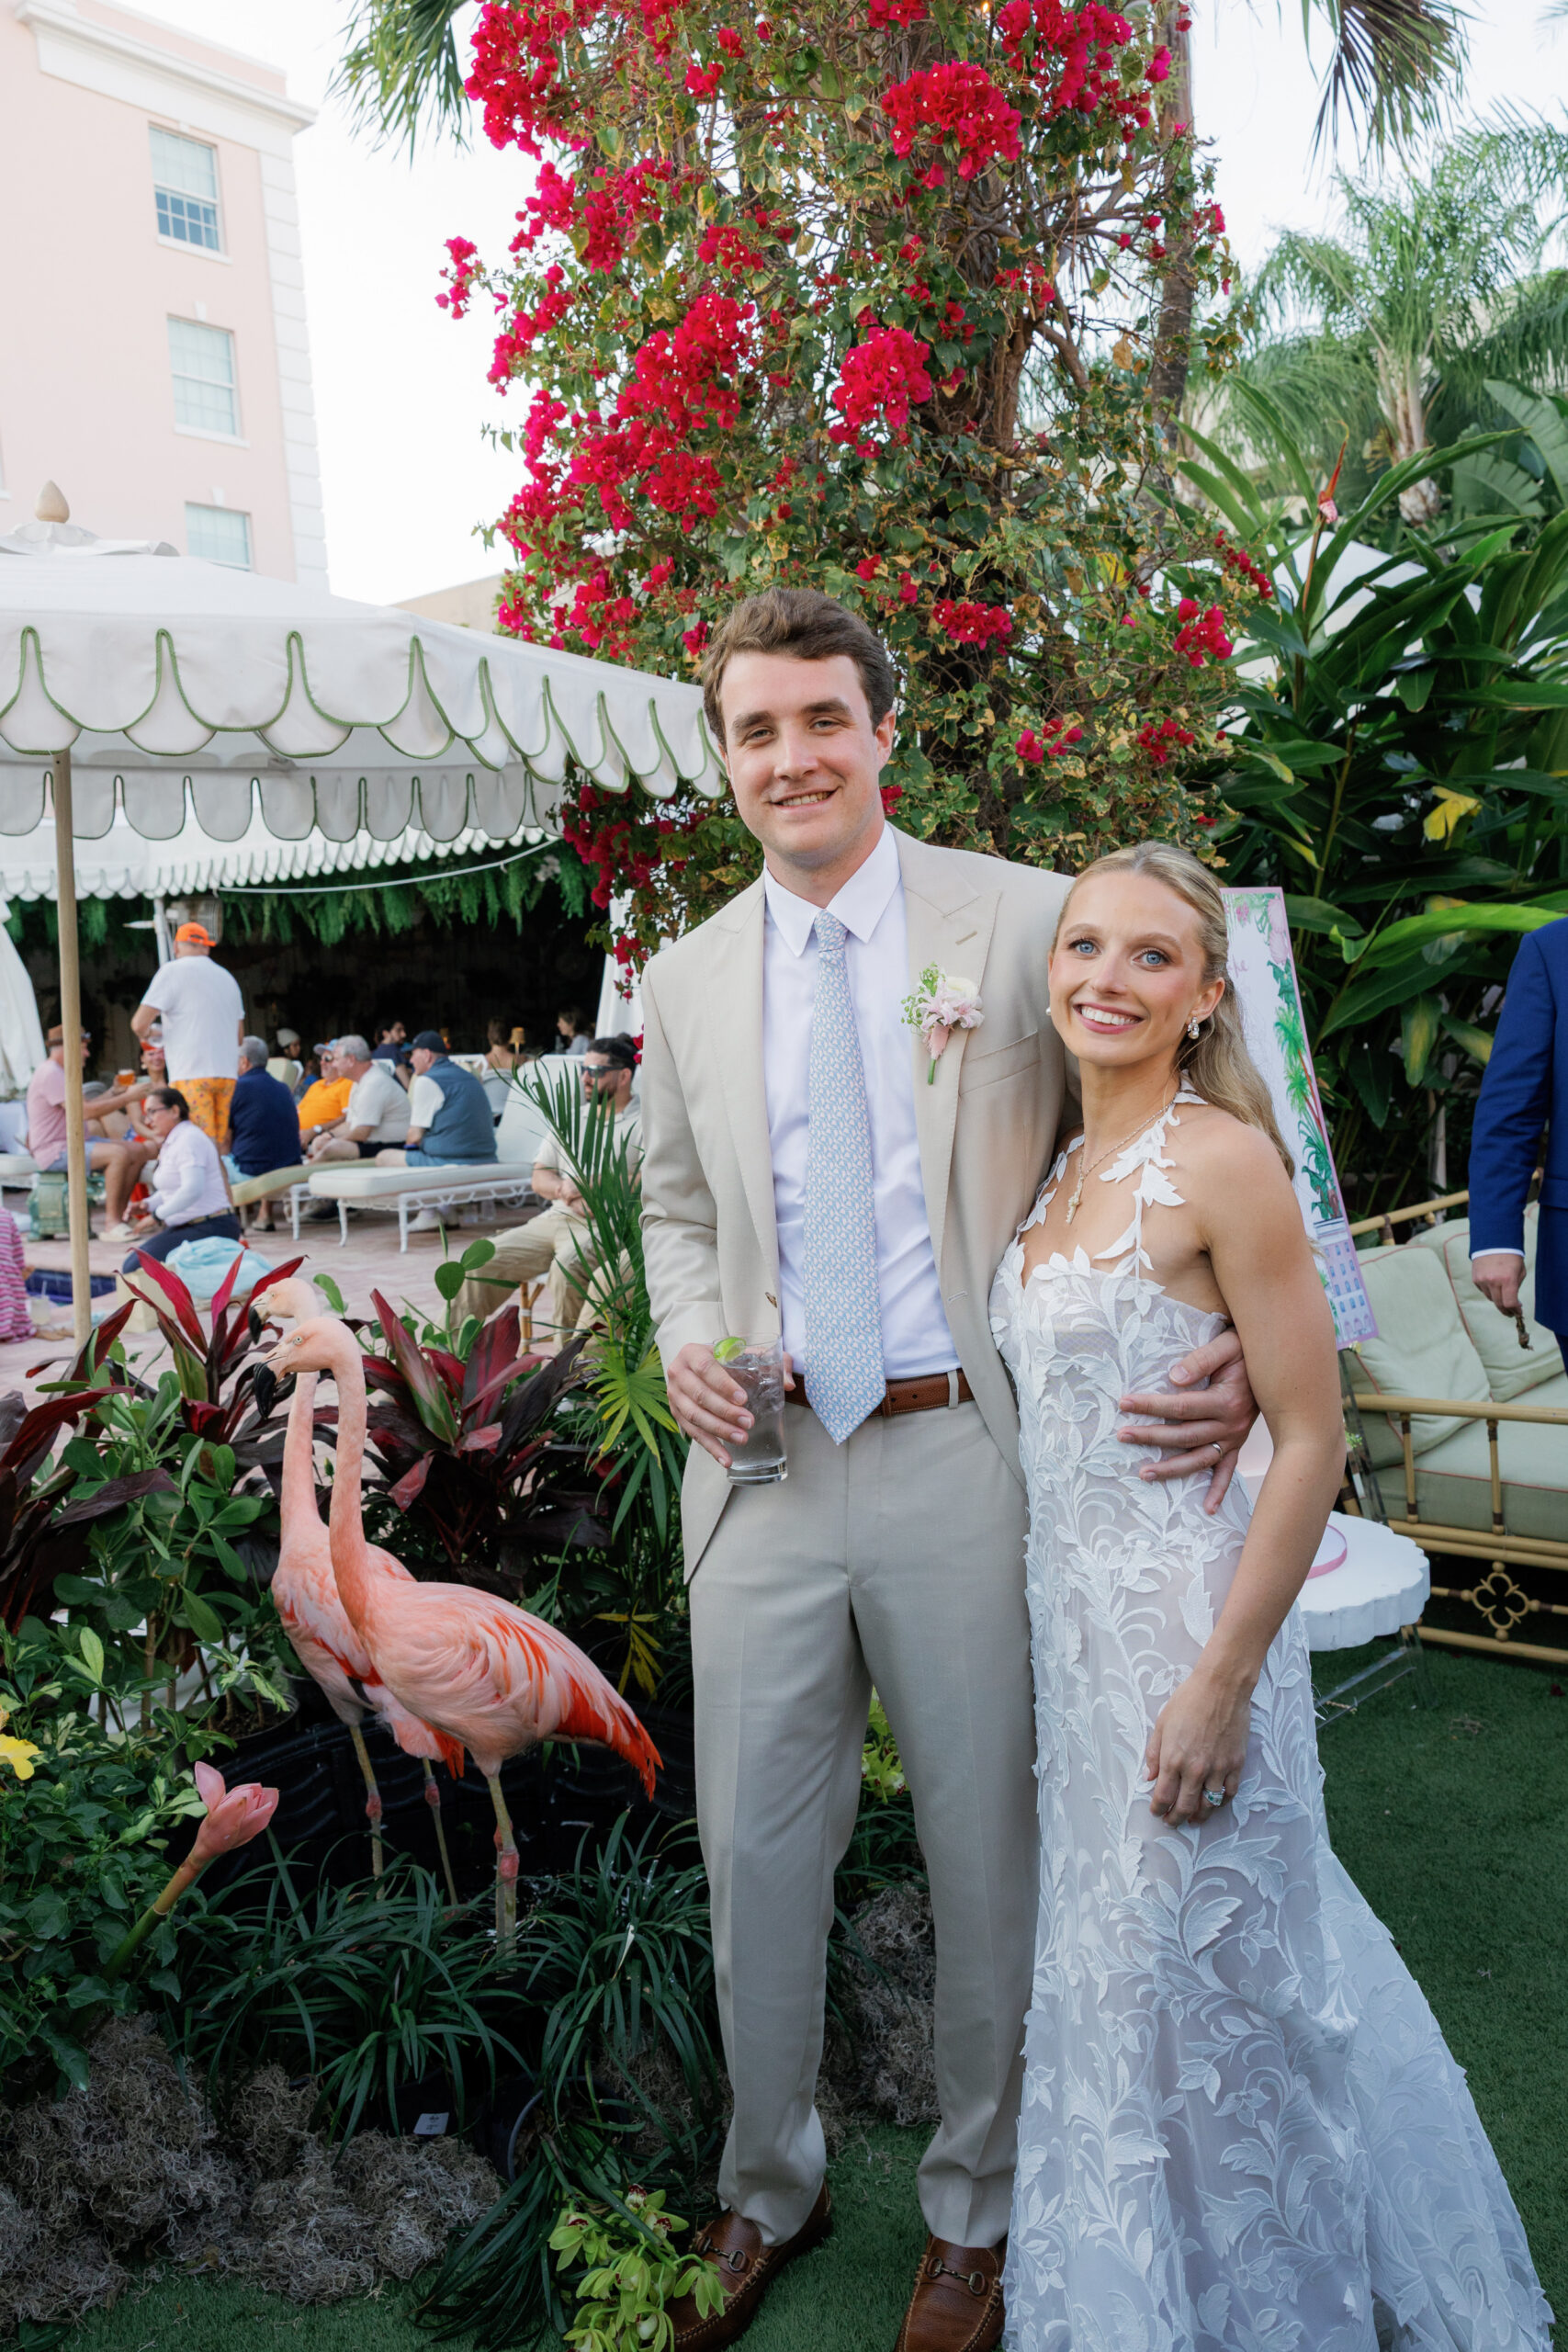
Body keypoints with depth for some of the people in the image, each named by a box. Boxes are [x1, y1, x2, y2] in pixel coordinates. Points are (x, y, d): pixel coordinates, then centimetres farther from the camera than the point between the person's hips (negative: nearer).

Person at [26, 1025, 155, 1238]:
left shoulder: (60, 1073, 19)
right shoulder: (50, 1074, -16)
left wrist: (114, 1092, 9)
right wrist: (127, 1097, -20)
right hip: (54, 1151, -11)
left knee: (138, 1151, 0)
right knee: (119, 1153, -29)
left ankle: (120, 1214, -1)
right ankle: (112, 1224, -26)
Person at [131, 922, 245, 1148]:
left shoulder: (172, 971, 0)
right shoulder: (227, 977, 20)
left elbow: (140, 1023, -7)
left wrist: (147, 1035, 17)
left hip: (191, 1076, -6)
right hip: (227, 1074, 6)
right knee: (222, 1148, 6)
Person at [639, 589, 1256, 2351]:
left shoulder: (1025, 921, -4)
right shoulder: (686, 981, 8)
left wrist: (1243, 1345, -16)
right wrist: (687, 1336, 0)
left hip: (966, 1456, -3)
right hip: (766, 1466, 4)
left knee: (987, 1854, 12)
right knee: (752, 1848, 15)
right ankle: (768, 2190, 42)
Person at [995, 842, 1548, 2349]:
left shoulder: (1221, 1159, -17)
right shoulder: (1066, 1168, 6)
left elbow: (1313, 1438, -18)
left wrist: (1224, 1682, -18)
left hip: (1184, 1621, -8)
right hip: (1070, 1616, 8)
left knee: (1200, 1985, 9)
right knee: (1114, 1965, 23)